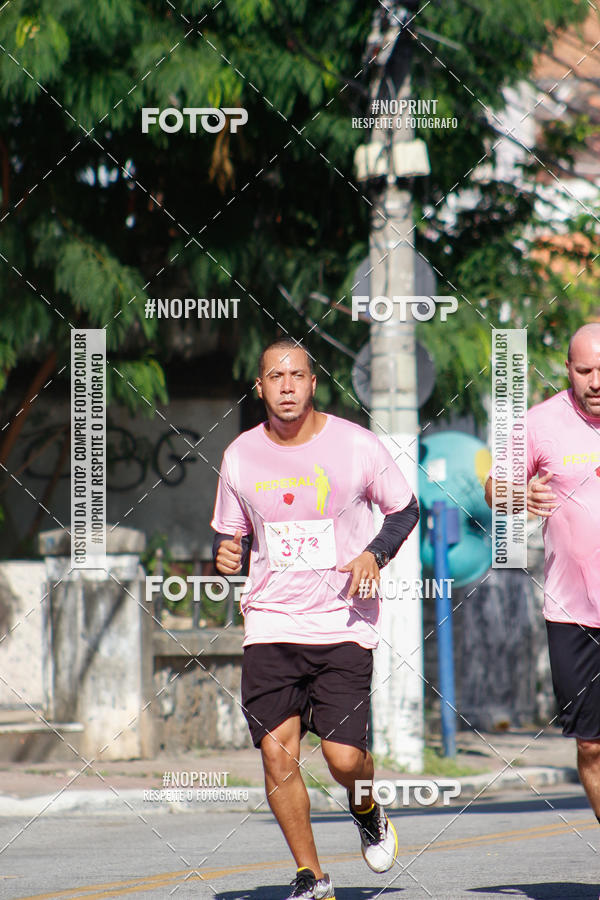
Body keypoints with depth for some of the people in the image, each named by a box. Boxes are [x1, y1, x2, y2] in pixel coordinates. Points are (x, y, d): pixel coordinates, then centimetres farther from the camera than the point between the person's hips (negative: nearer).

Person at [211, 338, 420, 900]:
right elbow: (230, 532, 16)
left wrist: (374, 554, -9)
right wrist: (226, 556, -7)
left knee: (344, 757, -11)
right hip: (270, 624, 2)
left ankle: (367, 813, 27)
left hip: (344, 624, -2)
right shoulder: (240, 456, 4)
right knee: (276, 752, -9)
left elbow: (405, 509, 8)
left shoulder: (356, 445, -4)